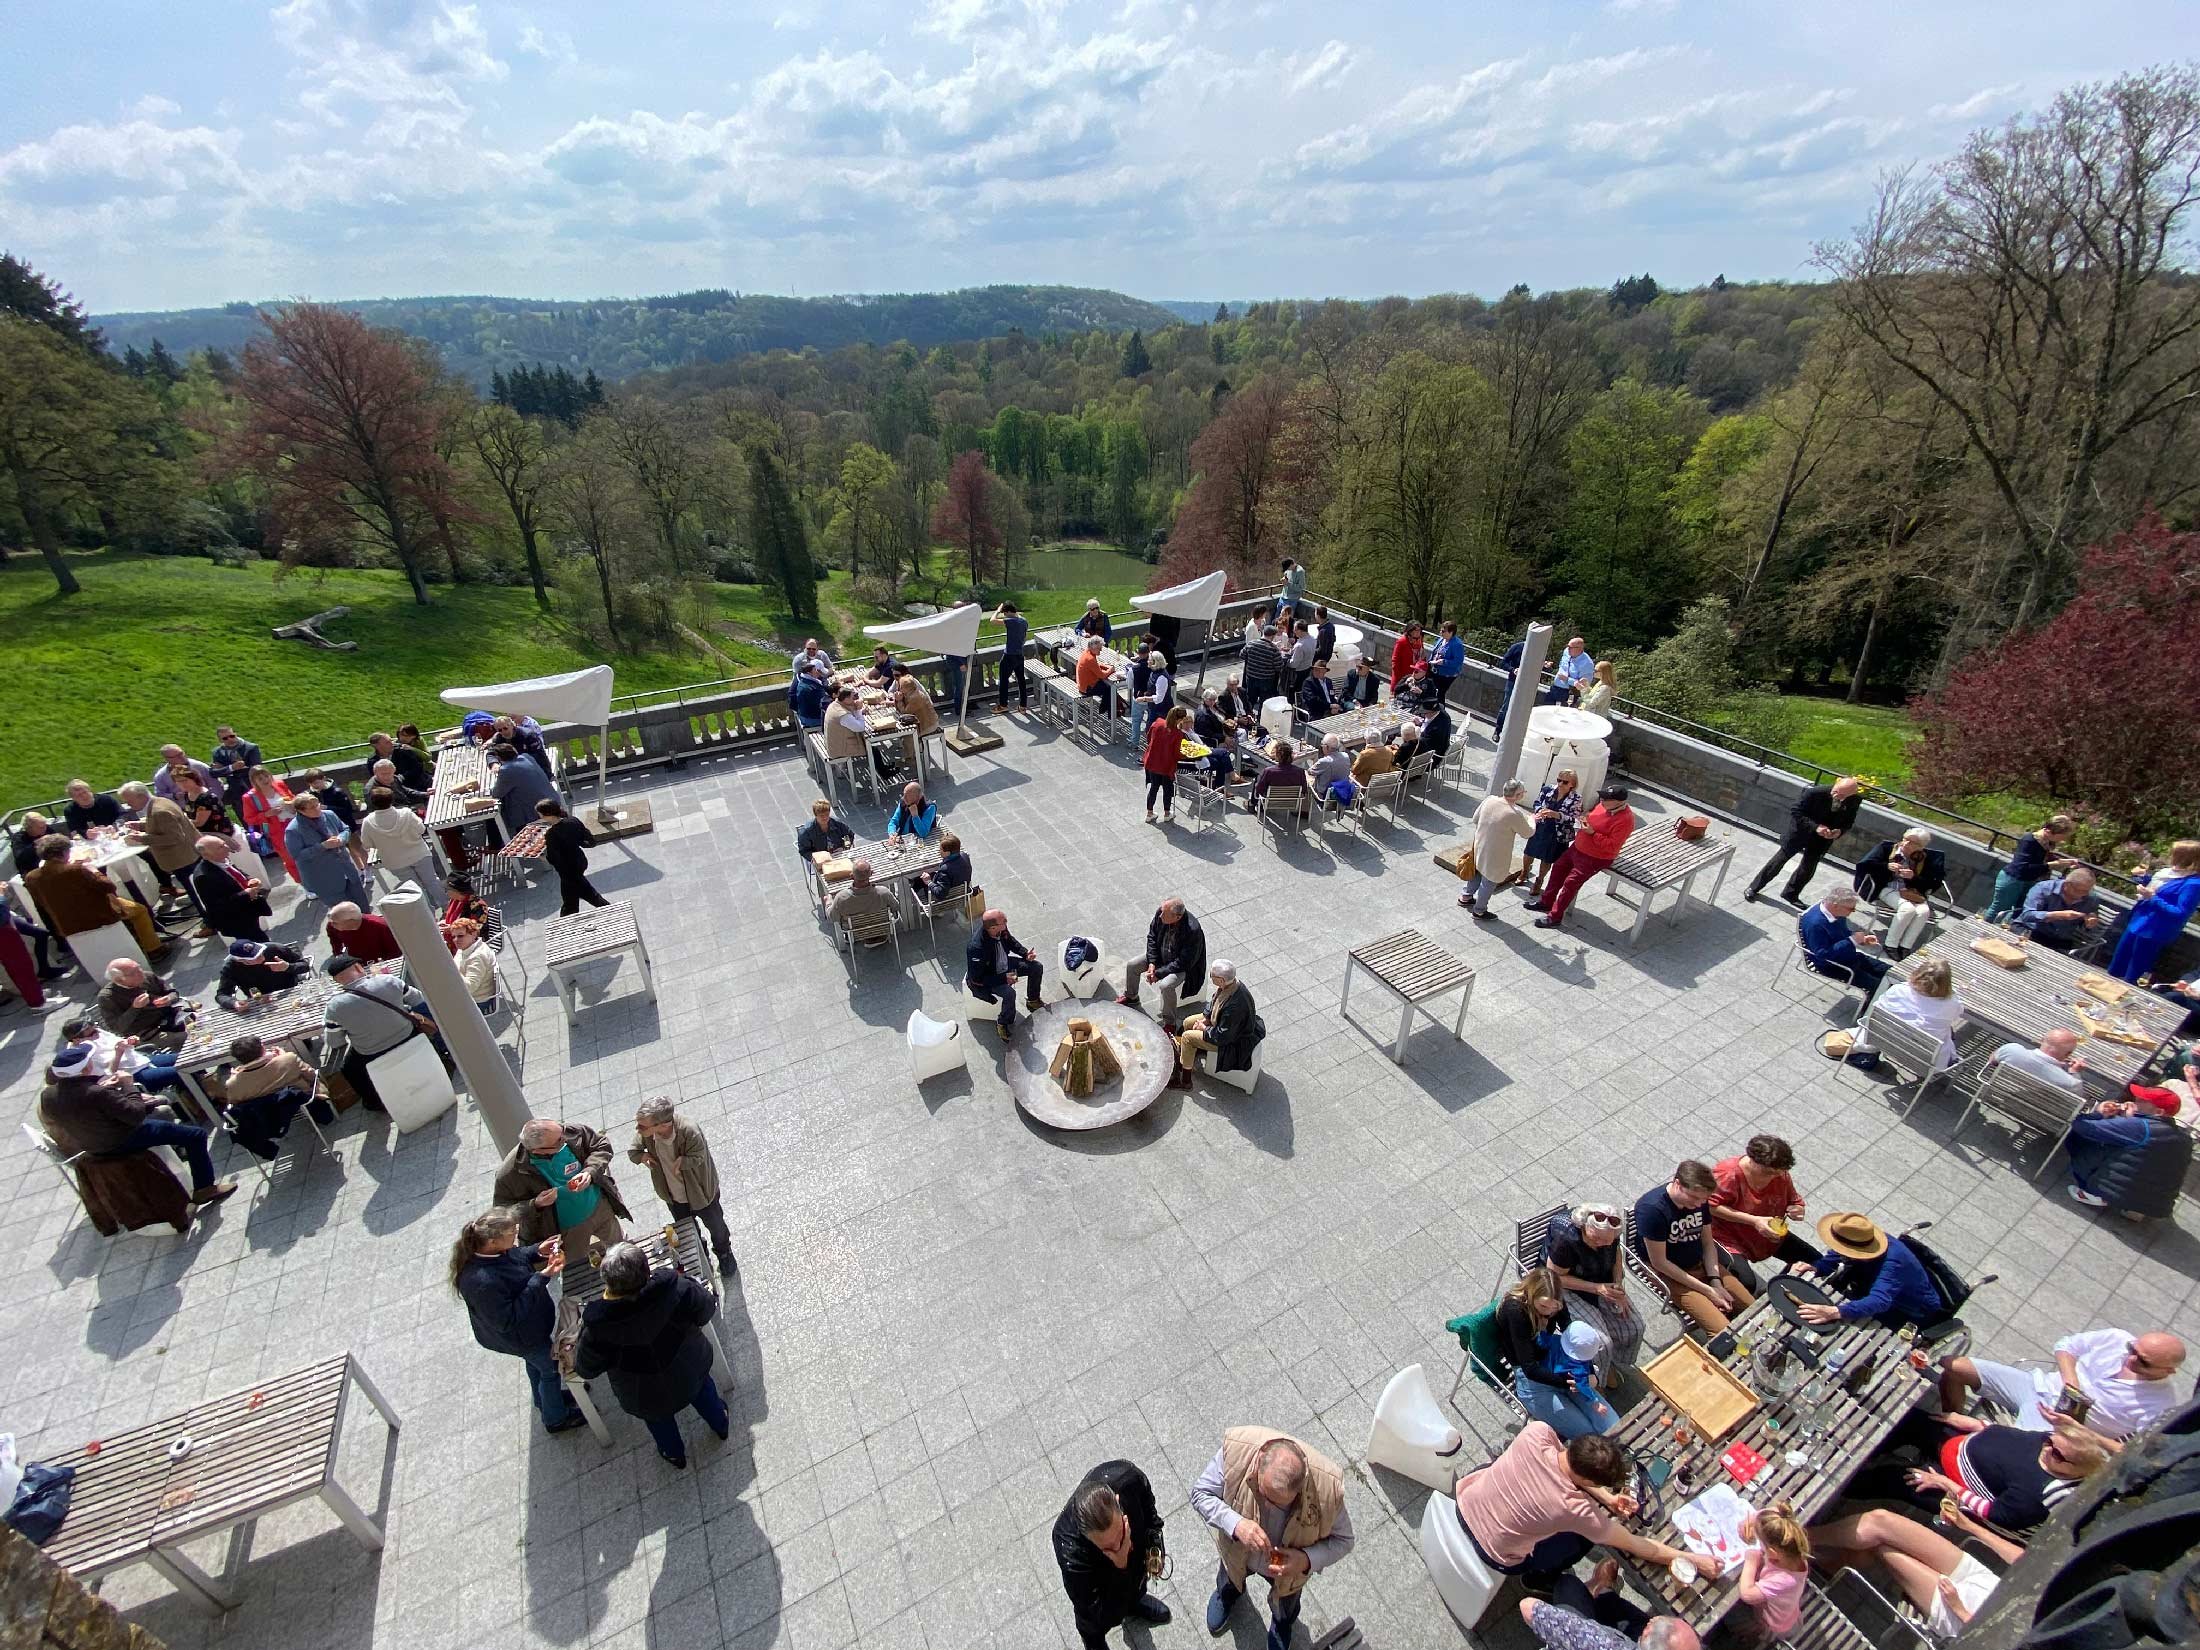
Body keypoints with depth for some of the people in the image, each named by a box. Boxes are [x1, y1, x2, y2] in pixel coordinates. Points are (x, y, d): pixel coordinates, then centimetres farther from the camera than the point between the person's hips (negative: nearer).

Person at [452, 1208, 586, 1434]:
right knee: (550, 1369, 19)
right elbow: (507, 1320, -35)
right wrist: (541, 1278, -39)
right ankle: (556, 1419, 46)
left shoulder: (488, 1250, -22)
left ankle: (546, 1400, 60)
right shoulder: (483, 1282, -46)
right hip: (520, 1336, -7)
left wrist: (536, 1251, -18)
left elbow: (513, 1258, 0)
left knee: (535, 1363, 33)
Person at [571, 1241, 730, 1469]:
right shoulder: (675, 1290, -36)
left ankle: (675, 1454, 58)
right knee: (703, 1385, 34)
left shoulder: (598, 1330, -36)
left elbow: (586, 1369, -15)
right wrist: (691, 1285, 3)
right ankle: (722, 1427, 58)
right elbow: (707, 1310, -16)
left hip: (647, 1397, -1)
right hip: (691, 1372, 1)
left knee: (658, 1417, 32)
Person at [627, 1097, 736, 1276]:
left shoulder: (689, 1132, -40)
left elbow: (697, 1157, -24)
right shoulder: (644, 1133, -27)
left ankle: (724, 1253, 55)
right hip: (674, 1197, 4)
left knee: (715, 1226, 24)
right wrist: (643, 1156, -27)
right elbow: (632, 1152, -8)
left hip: (700, 1192, -4)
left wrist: (681, 1161, -39)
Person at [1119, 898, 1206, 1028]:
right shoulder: (1160, 912, -21)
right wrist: (1152, 963, -11)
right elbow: (1152, 936, -2)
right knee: (1131, 965, 0)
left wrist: (1158, 973, -25)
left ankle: (1170, 1023, -9)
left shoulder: (1192, 931, -37)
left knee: (1166, 985, -31)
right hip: (1160, 956, 7)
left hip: (1183, 967, -7)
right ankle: (1131, 997, 28)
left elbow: (1182, 963, -29)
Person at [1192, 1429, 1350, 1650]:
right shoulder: (1236, 1449, -42)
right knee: (1229, 1580, 35)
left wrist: (1307, 1560, -38)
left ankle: (1282, 1623, 67)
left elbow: (1343, 1540, -20)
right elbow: (1200, 1493, -26)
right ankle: (1227, 1594, 69)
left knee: (1285, 1606, 32)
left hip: (1288, 1566, -1)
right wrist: (1236, 1523, -43)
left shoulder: (1327, 1485, -41)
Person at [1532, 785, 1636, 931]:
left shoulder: (1625, 819, -27)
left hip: (1595, 858, -9)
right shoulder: (1605, 805, -3)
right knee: (1558, 868, 15)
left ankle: (1555, 916, 2)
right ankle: (1546, 902, 31)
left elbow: (1612, 846, -28)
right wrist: (1586, 818, -3)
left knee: (1571, 882, -10)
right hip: (1578, 847, 9)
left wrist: (1592, 833, -30)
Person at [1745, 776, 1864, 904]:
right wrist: (1815, 827, -33)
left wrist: (1839, 831, -20)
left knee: (1808, 870, 13)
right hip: (1801, 832, -4)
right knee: (1779, 860, 4)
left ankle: (1791, 894, 34)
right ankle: (1753, 888, 16)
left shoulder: (1855, 801, -15)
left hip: (1821, 839, 4)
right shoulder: (1816, 792, -28)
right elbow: (1795, 812, -22)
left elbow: (1848, 821, 1)